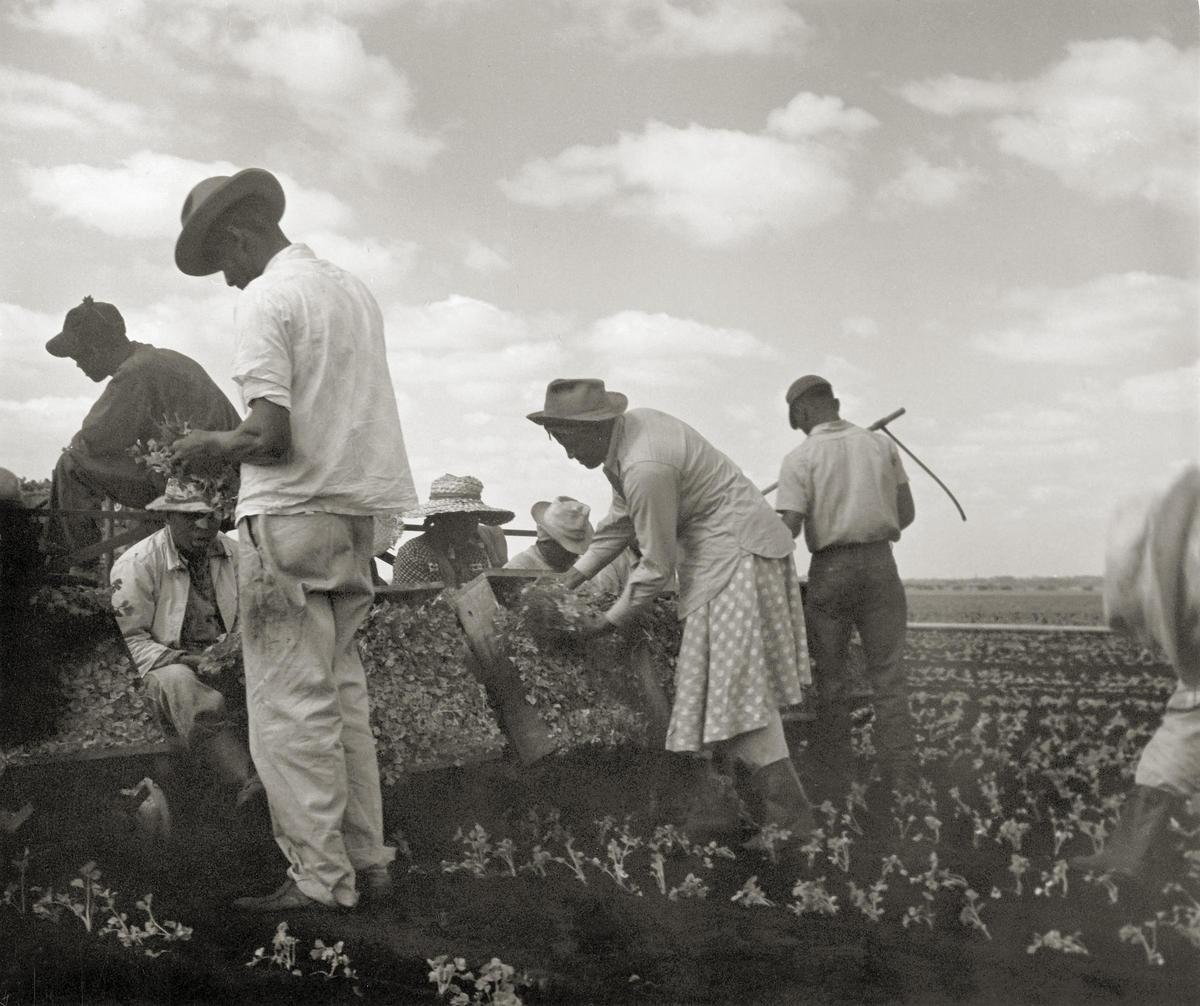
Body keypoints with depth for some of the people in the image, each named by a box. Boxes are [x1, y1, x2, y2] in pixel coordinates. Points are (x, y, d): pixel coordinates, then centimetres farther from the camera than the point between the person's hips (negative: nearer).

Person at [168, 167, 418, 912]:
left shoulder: (266, 300, -10)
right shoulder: (353, 289, 15)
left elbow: (271, 435, -18)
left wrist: (214, 447, 0)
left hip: (290, 516, -8)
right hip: (355, 513, 8)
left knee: (291, 707, -2)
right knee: (341, 693, 13)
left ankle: (321, 878, 3)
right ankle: (367, 861, 18)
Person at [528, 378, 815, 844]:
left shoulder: (645, 469, -27)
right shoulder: (629, 429, 3)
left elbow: (657, 568, -19)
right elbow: (621, 520, 15)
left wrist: (609, 621, -7)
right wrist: (572, 578, 14)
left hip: (737, 552, -10)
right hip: (715, 549, 10)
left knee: (739, 681, -10)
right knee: (726, 678, 11)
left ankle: (788, 811, -5)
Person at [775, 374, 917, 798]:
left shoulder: (800, 458, -5)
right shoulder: (882, 444, 6)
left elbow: (789, 528, -14)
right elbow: (906, 513, 8)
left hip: (830, 568, -2)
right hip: (880, 562, 2)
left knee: (830, 676, 10)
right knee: (888, 674, 7)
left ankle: (833, 777, 12)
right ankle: (899, 773, 3)